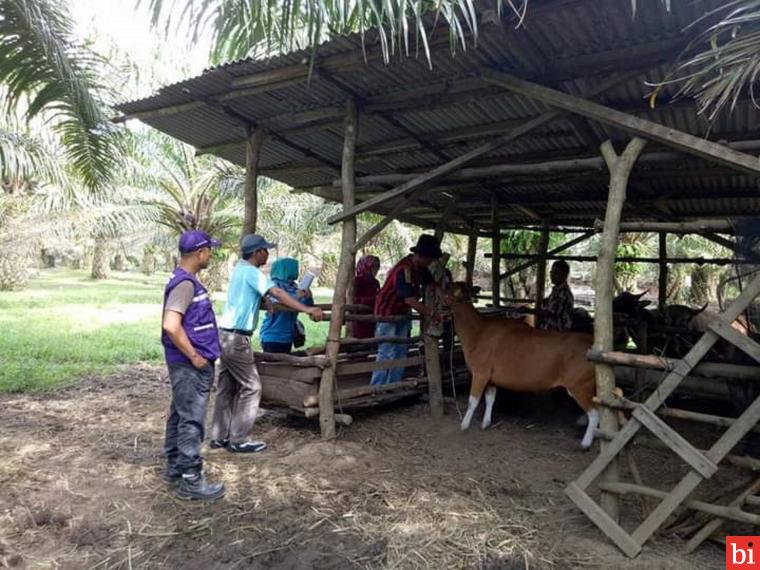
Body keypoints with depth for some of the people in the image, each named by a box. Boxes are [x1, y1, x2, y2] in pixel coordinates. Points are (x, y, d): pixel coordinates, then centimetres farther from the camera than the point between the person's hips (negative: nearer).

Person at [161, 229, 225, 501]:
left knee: (180, 416, 18)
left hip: (187, 365, 10)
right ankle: (191, 480, 6)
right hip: (191, 366, -10)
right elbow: (171, 325, -30)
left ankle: (174, 468, 31)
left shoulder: (185, 280, 12)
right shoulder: (185, 283, -20)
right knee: (192, 421, -3)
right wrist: (194, 357, -21)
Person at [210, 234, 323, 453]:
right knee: (251, 387, -2)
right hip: (236, 338, -9)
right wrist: (307, 310, -32)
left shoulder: (240, 269, 13)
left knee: (227, 388, 14)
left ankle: (219, 437, 20)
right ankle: (238, 440, 3)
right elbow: (277, 293, -27)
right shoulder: (251, 272, -14)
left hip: (225, 335, 9)